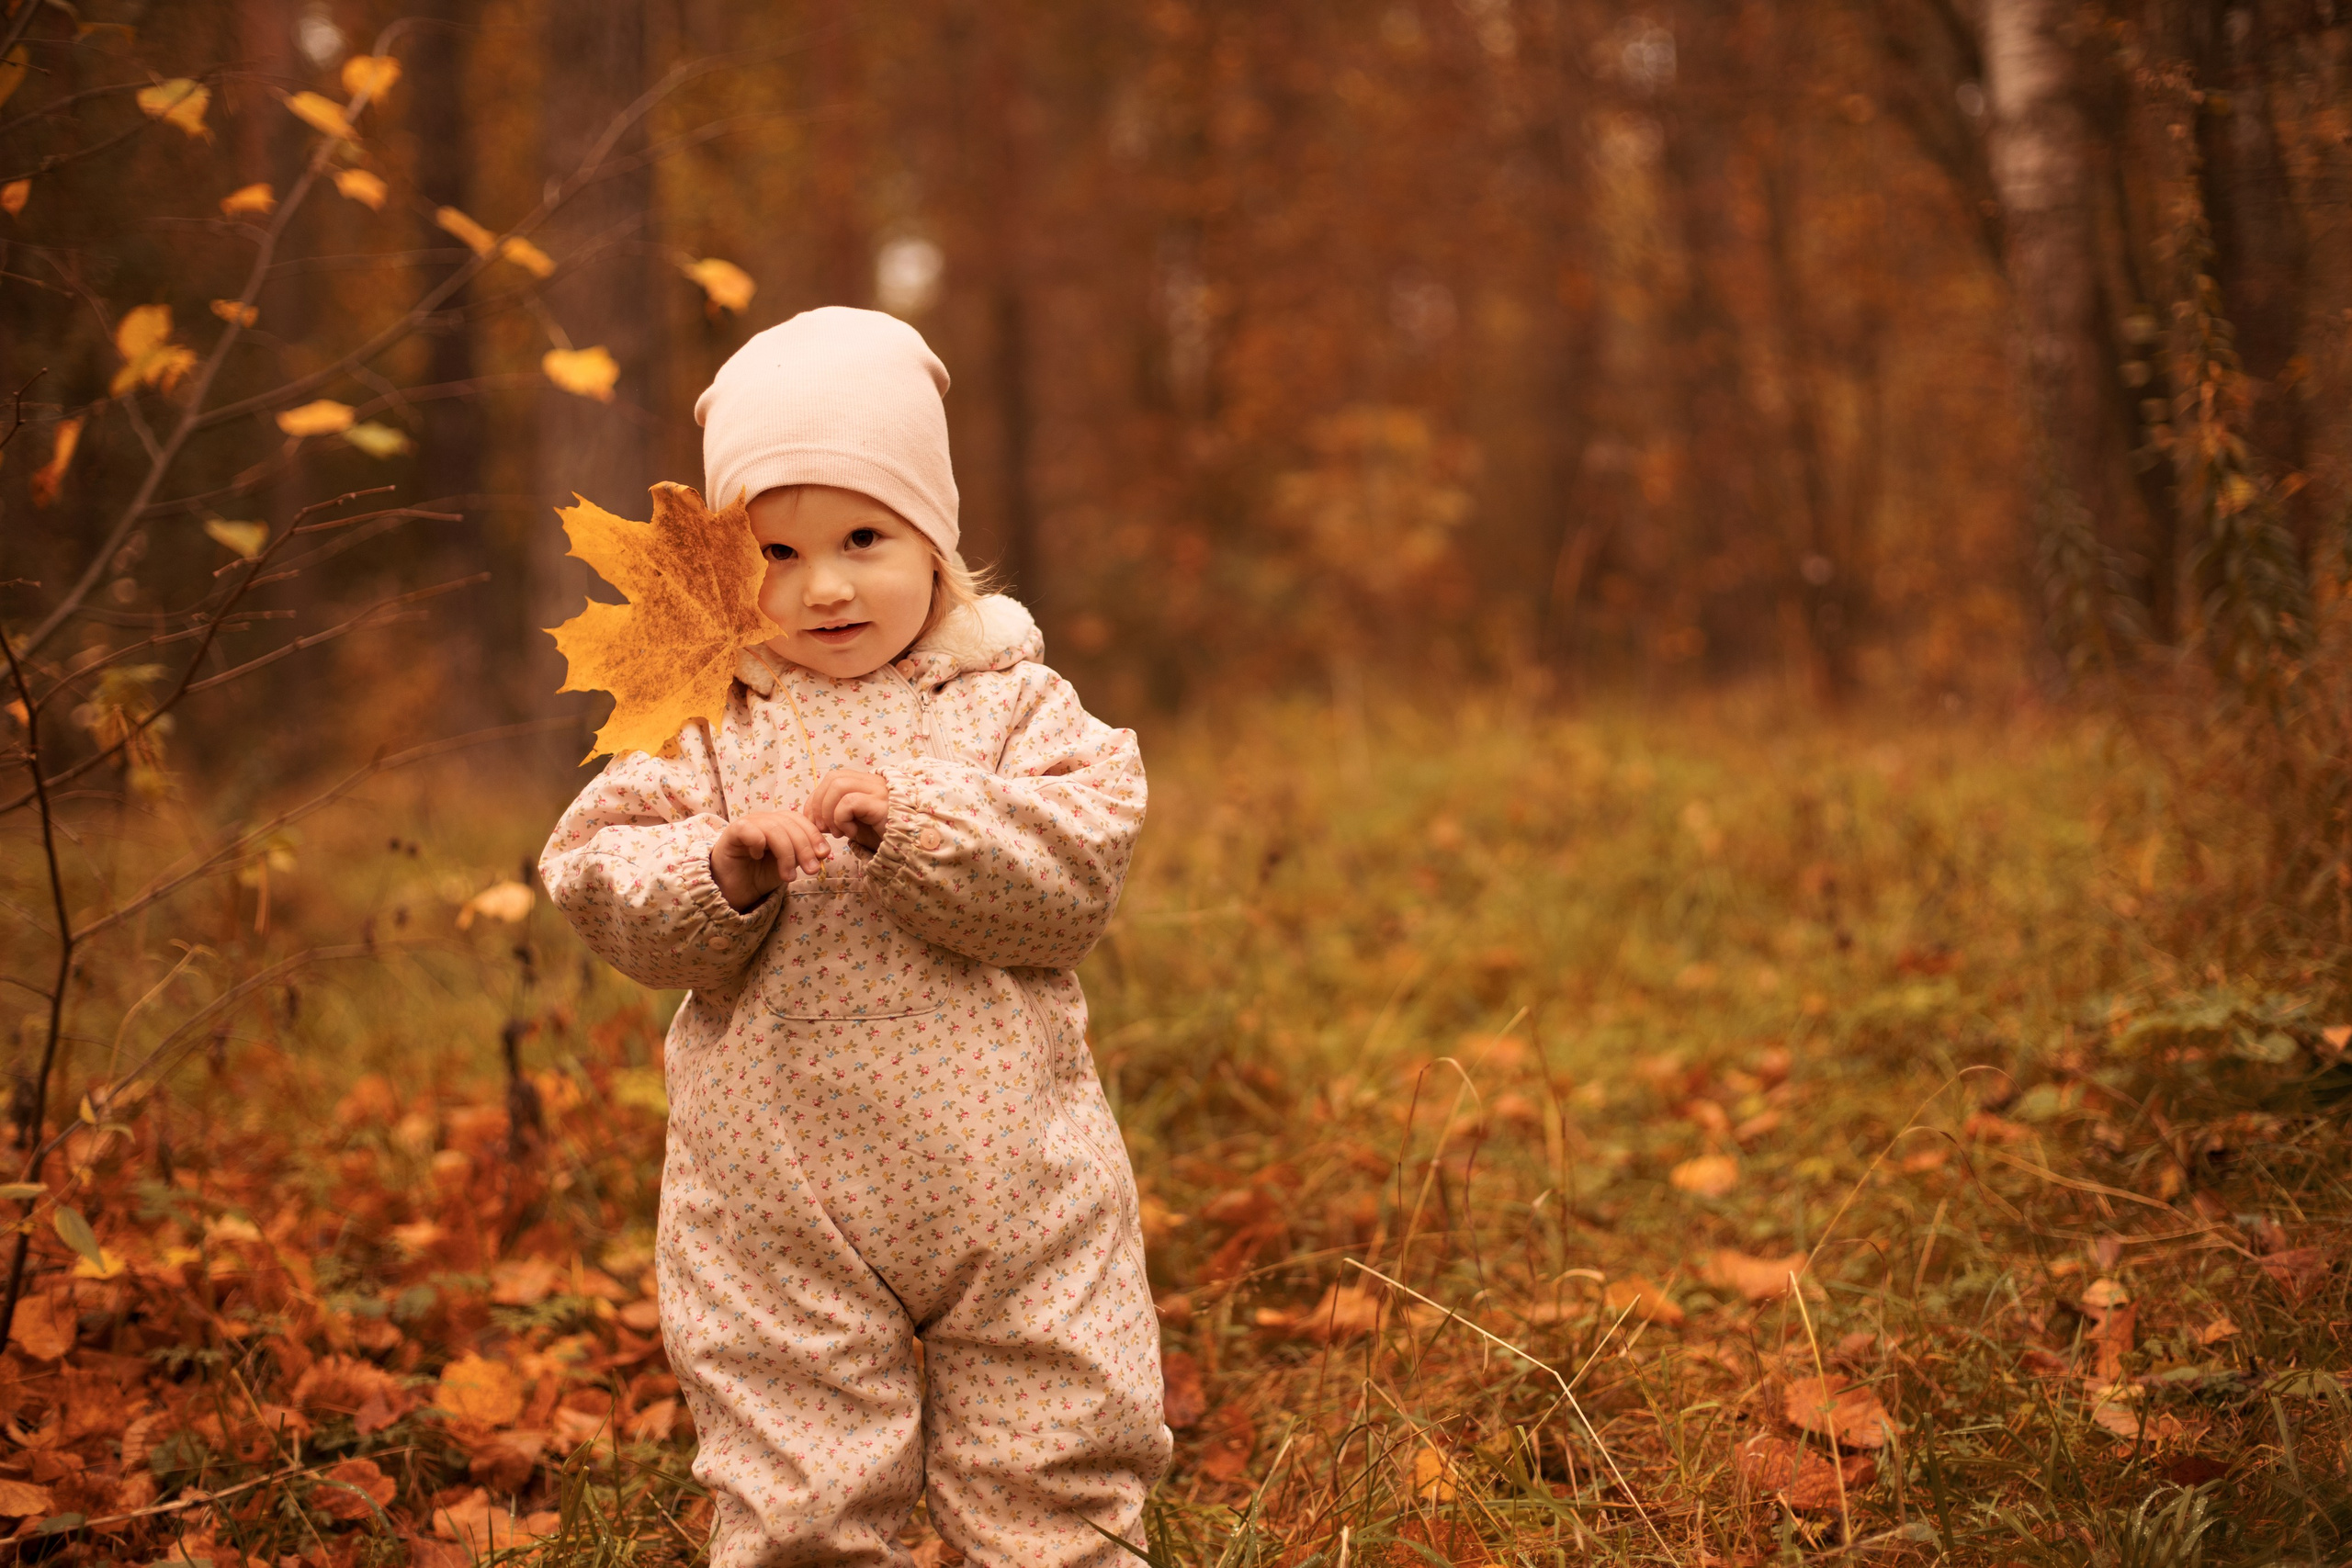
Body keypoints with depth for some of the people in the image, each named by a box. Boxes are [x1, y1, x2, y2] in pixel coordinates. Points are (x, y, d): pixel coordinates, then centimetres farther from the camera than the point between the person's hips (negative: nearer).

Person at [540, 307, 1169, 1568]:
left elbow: (1074, 878, -10)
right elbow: (604, 887, -2)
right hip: (779, 1217, 0)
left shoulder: (1013, 704, 3)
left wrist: (911, 818, -22)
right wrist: (724, 864, -20)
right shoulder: (707, 726, 5)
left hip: (1012, 1191, 0)